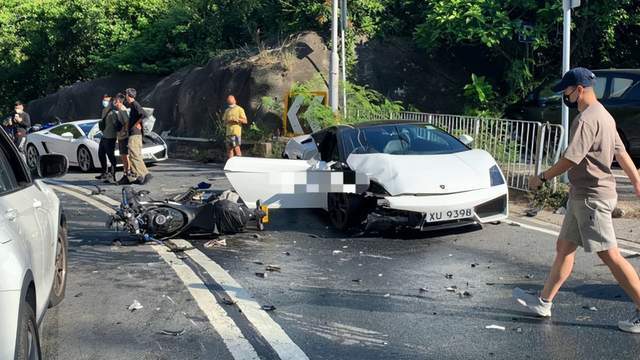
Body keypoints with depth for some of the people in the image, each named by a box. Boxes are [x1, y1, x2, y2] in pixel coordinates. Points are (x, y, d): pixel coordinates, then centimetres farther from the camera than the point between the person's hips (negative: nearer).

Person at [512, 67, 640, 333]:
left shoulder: (586, 119, -17)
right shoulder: (604, 116, 15)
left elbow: (570, 159, -21)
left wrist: (542, 178, -8)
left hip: (592, 197, -11)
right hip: (582, 196, 11)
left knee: (609, 255, -7)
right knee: (564, 247, 14)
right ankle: (544, 302, 23)